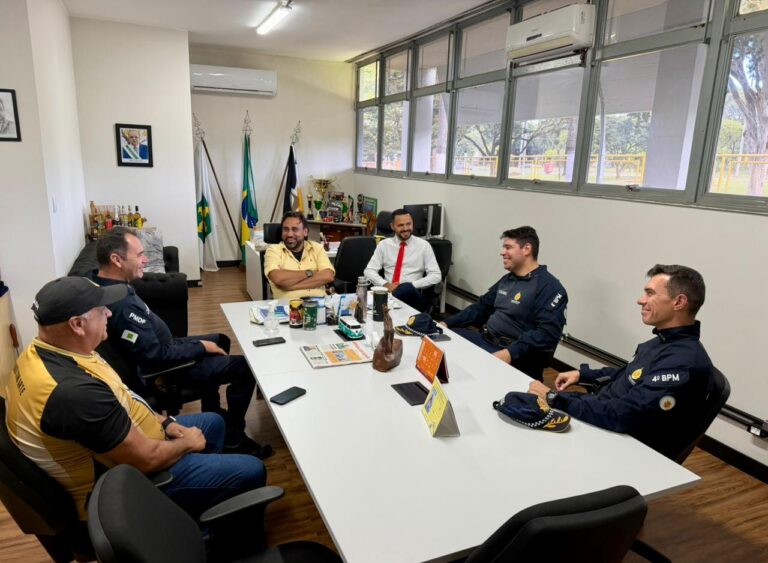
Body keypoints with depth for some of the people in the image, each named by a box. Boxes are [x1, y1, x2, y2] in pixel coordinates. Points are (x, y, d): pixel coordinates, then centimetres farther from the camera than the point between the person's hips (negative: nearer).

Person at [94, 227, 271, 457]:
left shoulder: (103, 286, -3)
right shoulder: (122, 305, -34)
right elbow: (157, 357, -30)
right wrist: (201, 347, -17)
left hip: (157, 351, 10)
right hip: (161, 369, -10)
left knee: (220, 340, 25)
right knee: (246, 367, -8)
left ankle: (212, 417, 33)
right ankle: (233, 437, 8)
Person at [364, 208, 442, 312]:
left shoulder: (423, 245, 5)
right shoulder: (384, 244, 11)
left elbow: (436, 276, 0)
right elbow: (369, 271, 8)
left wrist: (411, 285, -13)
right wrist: (385, 284, -11)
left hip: (412, 293, 0)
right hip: (387, 290, 1)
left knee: (407, 288, -39)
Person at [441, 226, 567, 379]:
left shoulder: (549, 287, -13)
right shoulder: (507, 279, 16)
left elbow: (547, 334, -23)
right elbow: (481, 308, 22)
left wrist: (510, 353, -33)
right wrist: (446, 323, 11)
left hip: (515, 359, -9)